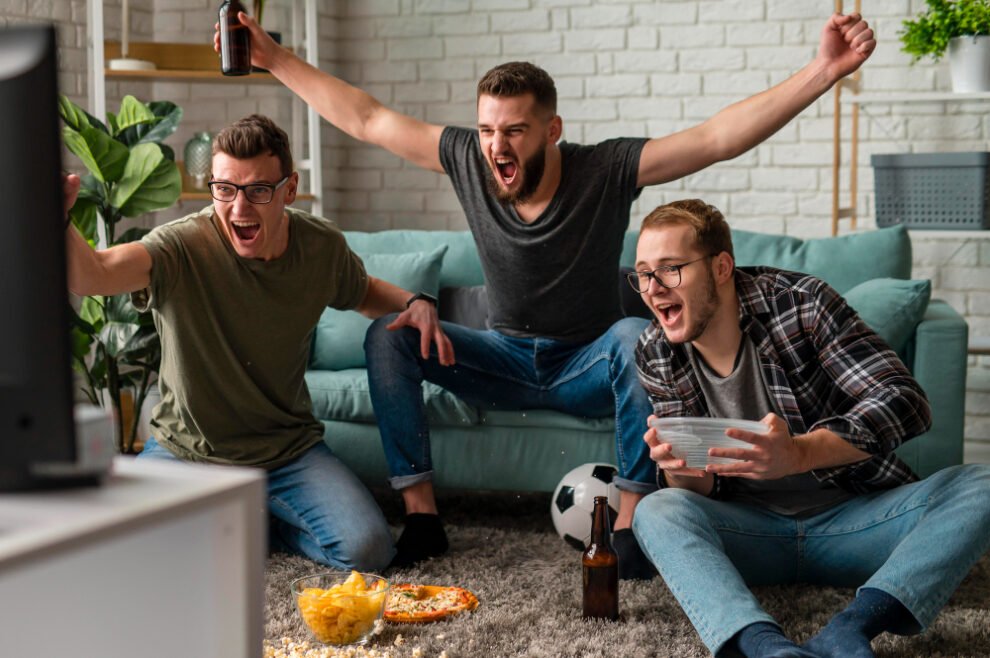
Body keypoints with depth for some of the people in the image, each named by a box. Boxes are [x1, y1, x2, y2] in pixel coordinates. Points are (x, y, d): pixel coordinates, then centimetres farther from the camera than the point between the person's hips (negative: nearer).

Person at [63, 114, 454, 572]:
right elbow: (90, 274, -41)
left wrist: (415, 304, -6)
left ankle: (259, 520, 13)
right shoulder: (184, 247, -22)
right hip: (186, 450, -2)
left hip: (288, 449, 2)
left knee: (368, 549, -18)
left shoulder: (323, 246, -7)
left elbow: (363, 293, 17)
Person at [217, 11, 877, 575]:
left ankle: (629, 521, -29)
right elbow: (365, 117, -3)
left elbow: (719, 138, -30)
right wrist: (275, 58, -4)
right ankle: (422, 516, -18)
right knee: (388, 333, -17)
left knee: (636, 335, -36)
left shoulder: (606, 170, -20)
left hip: (588, 368, -3)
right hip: (504, 361, 3)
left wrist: (824, 71, -40)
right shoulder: (468, 160, -11)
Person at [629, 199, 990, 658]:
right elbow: (702, 491, 0)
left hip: (854, 519, -1)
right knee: (656, 511, -28)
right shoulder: (655, 356, -3)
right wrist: (680, 468, -27)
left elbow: (905, 401, -22)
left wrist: (799, 453, -39)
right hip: (751, 531, 1)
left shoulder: (801, 303, -13)